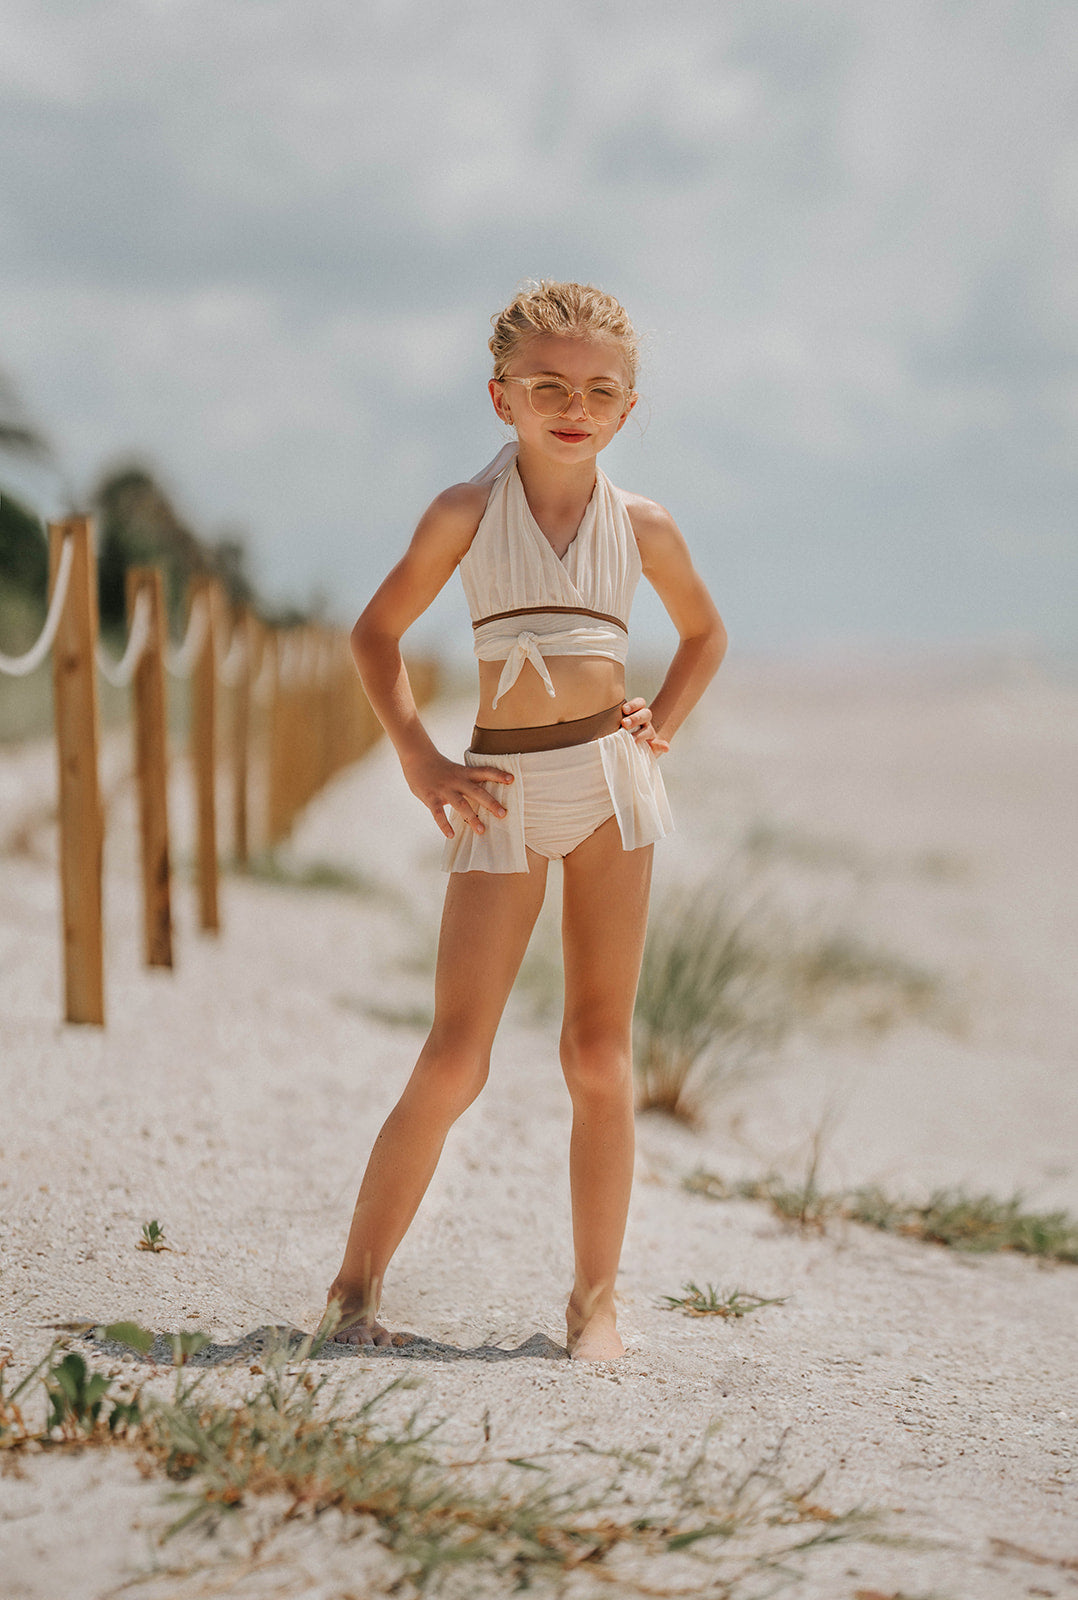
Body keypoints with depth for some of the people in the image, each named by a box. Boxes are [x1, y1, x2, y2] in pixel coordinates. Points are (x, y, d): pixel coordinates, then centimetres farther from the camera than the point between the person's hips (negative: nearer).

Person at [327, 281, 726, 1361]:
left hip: (610, 782, 2)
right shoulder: (467, 513, 2)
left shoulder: (642, 528, 7)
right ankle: (356, 1285, 4)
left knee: (600, 1054, 2)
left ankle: (595, 1300, 10)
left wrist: (660, 725, 10)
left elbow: (704, 634, 26)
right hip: (503, 791, -1)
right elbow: (376, 633, 12)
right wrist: (418, 762, 4)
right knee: (454, 1058, -7)